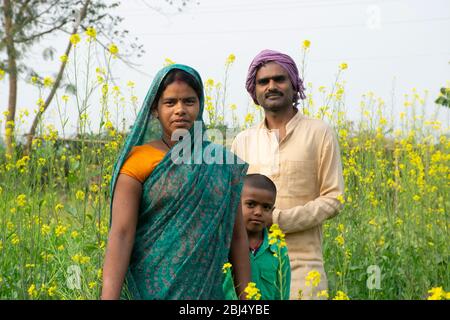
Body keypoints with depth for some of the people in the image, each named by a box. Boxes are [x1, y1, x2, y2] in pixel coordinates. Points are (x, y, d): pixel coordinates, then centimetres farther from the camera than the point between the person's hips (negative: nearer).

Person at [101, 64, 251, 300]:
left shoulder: (224, 165, 7)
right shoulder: (138, 161, -3)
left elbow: (237, 236, 9)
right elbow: (120, 234, -11)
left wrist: (245, 297, 5)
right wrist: (109, 297, -20)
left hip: (206, 290, 3)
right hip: (151, 290, -3)